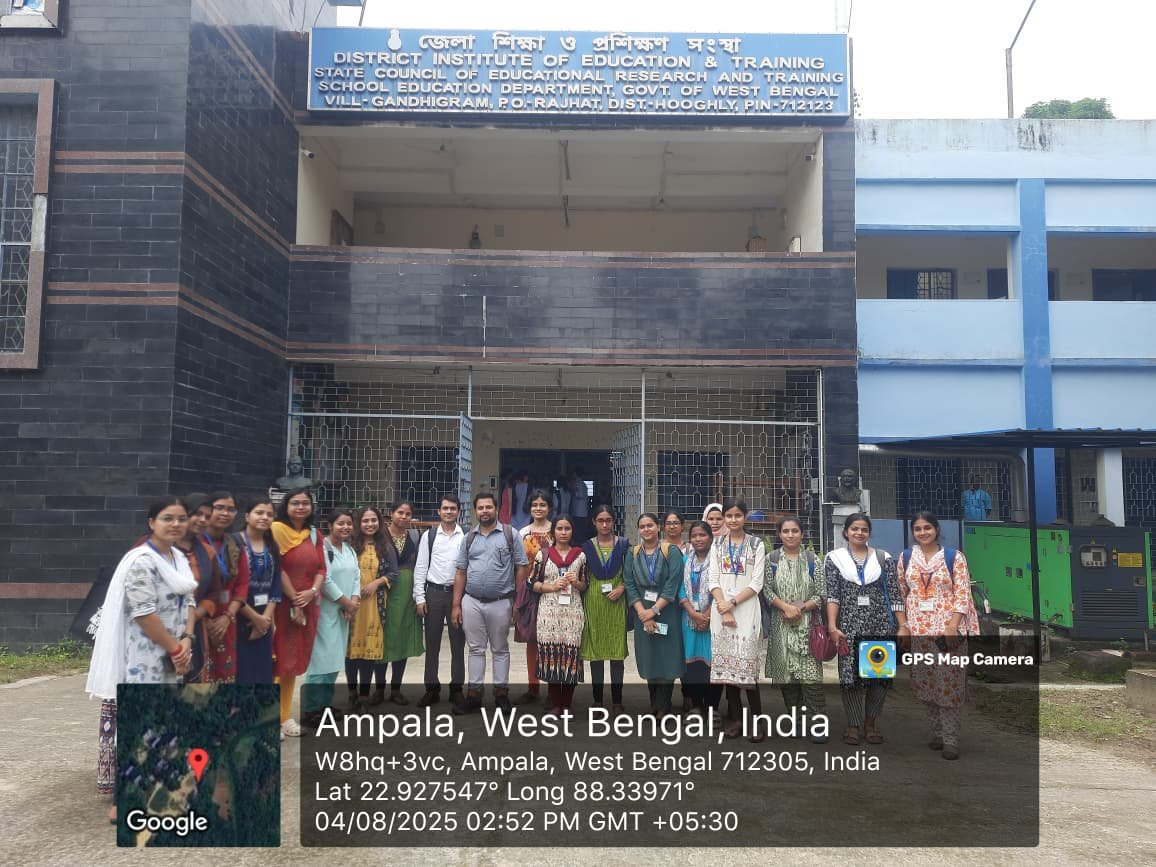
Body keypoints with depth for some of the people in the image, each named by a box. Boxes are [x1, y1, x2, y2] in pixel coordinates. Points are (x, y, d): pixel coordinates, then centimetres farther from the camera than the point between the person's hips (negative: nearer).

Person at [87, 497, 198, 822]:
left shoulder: (179, 558, 11)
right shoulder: (141, 561, -16)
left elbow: (188, 601, 12)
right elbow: (143, 614, -21)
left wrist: (186, 640, -5)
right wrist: (176, 649, -13)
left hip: (170, 659, 9)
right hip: (143, 661, -9)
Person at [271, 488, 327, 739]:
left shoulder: (314, 534, 11)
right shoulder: (277, 529, -8)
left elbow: (321, 569, 8)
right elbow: (277, 568, -14)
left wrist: (312, 592, -11)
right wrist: (293, 600, -14)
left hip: (308, 605, 6)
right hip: (282, 604, -6)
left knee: (295, 661, 12)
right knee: (278, 660, -2)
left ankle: (286, 716, 22)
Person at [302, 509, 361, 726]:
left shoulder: (350, 549, 14)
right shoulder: (322, 547, -12)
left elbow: (356, 577, 11)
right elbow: (325, 580, -18)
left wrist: (354, 601, -5)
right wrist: (346, 602, -10)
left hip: (344, 611, 8)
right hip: (324, 610, -8)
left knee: (335, 659, 11)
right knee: (321, 657, -9)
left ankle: (325, 705, 20)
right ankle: (310, 710, -2)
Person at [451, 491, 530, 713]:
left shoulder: (510, 534, -1)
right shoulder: (469, 538, 8)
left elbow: (522, 567, -2)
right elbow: (461, 572, 9)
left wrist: (518, 601, -5)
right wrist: (456, 605, 4)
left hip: (500, 602, -3)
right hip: (472, 602, 3)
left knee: (500, 649, 9)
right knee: (476, 649, 9)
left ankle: (501, 693, 18)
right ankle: (474, 695, 15)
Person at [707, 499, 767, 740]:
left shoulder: (756, 544, 2)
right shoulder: (717, 544, 10)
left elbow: (757, 583, -3)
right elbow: (713, 580, 4)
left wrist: (732, 603, -12)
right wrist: (724, 609, -9)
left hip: (746, 609, -3)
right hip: (721, 609, 3)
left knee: (747, 664, -9)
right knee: (727, 663, 4)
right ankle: (735, 718, 12)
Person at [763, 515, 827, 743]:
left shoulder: (811, 559, 5)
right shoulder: (771, 559, 6)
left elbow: (821, 593, 2)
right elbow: (767, 590, 0)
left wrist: (801, 608, -12)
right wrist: (786, 607, -14)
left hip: (807, 623, -1)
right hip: (781, 624, 1)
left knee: (810, 673, -9)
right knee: (786, 673, 4)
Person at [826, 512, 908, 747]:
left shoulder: (883, 559, 8)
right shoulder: (834, 558, 4)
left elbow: (894, 595, 6)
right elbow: (832, 595, -2)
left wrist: (903, 626, -1)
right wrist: (832, 626, -11)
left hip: (881, 624, 1)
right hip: (849, 624, -1)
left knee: (881, 673, 3)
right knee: (850, 673, -1)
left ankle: (871, 722, 21)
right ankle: (854, 725, 13)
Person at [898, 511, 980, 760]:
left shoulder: (954, 557, -2)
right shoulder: (905, 557, 7)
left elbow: (963, 594, -6)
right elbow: (901, 593, 11)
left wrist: (953, 626, -15)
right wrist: (903, 624, 6)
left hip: (948, 629, -3)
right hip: (918, 629, 3)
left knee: (949, 683, -3)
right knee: (926, 682, 8)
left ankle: (950, 739, 3)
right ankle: (936, 732, 22)